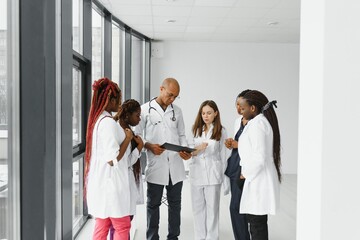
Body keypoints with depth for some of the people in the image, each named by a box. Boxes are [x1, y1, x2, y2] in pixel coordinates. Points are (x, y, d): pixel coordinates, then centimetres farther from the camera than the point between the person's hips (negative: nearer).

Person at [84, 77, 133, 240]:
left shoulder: (97, 119, 9)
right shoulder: (108, 123, -19)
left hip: (100, 180, 9)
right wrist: (128, 138, -11)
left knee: (101, 226, 14)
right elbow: (113, 159, -21)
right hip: (109, 181, -9)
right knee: (122, 226, 4)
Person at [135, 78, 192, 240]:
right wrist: (149, 146, -19)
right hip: (156, 165, -4)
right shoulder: (145, 109, -2)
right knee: (153, 204, 8)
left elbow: (181, 135, 14)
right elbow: (137, 135, -2)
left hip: (176, 165, 4)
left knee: (175, 203, 12)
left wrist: (185, 149, -4)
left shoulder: (177, 111, 10)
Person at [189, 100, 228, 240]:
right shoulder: (196, 130, 8)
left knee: (212, 207, 6)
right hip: (197, 173, 4)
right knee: (198, 207, 10)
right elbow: (192, 153, 8)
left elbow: (223, 155, 0)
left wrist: (223, 176, 0)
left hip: (212, 174, -3)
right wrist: (198, 149, -13)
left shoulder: (221, 131, -2)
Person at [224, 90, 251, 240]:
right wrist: (231, 144, 5)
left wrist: (239, 145, -16)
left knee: (236, 206, -6)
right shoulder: (237, 122, 15)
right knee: (240, 206, 12)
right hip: (234, 165, 8)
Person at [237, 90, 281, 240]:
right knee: (254, 220, 16)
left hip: (258, 181, -10)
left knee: (257, 224, -1)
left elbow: (259, 158, -24)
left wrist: (246, 174, -10)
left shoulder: (257, 123, -17)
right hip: (259, 179, 10)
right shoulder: (263, 121, 13)